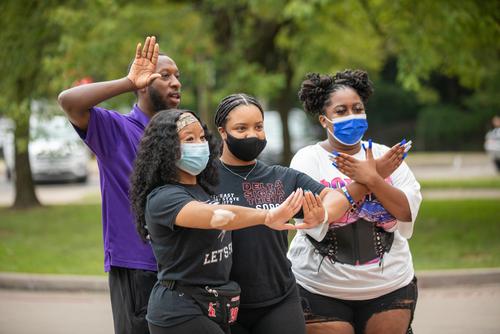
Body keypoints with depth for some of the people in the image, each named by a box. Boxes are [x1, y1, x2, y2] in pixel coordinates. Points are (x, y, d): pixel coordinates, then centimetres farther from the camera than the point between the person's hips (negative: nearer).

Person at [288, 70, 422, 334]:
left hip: (390, 286, 2)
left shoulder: (385, 155, 5)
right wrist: (370, 178, -17)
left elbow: (408, 212, -5)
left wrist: (372, 179, -19)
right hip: (321, 290, -2)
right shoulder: (307, 159, -3)